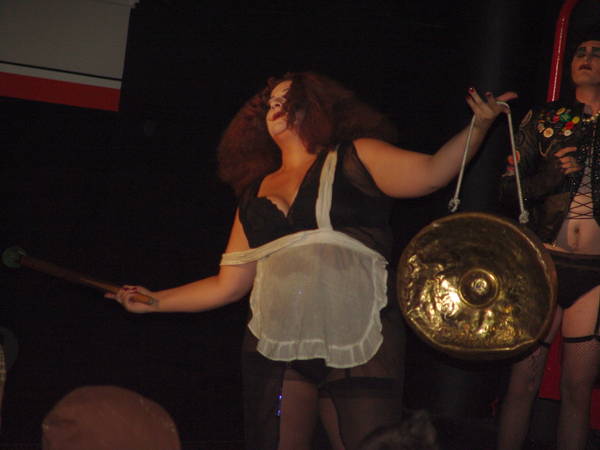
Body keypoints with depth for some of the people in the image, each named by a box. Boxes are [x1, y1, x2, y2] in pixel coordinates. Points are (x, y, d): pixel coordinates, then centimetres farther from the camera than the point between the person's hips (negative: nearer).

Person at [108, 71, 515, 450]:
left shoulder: (353, 159, 8)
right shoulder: (256, 194, 18)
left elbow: (430, 171, -7)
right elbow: (228, 284, 20)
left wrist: (480, 124, -18)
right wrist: (155, 301, 18)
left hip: (359, 349, -4)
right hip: (275, 351, 4)